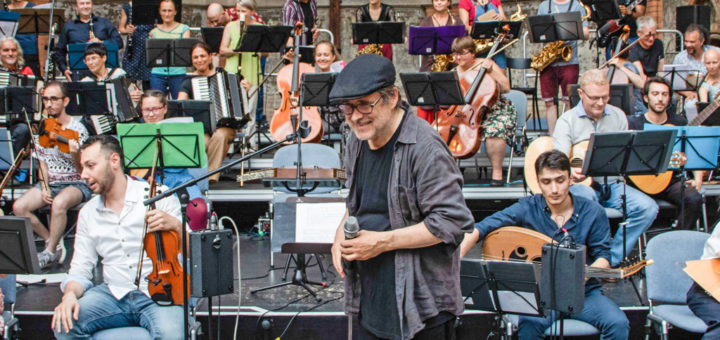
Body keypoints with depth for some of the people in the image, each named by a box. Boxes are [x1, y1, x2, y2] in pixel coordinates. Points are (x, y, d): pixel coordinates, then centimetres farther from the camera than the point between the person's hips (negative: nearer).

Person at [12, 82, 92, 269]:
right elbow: (43, 163, 11)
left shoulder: (77, 129, -11)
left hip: (76, 184, -5)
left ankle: (49, 252, -18)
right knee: (18, 207, -19)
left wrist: (76, 154, -34)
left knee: (58, 203, -38)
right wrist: (44, 187, -5)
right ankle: (53, 242, -1)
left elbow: (82, 171, -12)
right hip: (50, 183, 6)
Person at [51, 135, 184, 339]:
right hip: (113, 294, 4)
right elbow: (81, 268, 12)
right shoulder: (88, 213, 13)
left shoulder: (160, 197, 2)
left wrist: (175, 225, -20)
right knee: (63, 324, -22)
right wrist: (70, 294, -10)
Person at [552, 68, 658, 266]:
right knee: (586, 197, -39)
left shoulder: (618, 116, 13)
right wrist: (572, 174, -37)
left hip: (612, 183, 4)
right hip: (581, 183, -4)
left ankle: (612, 260, -12)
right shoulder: (567, 120, -1)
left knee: (648, 208, -20)